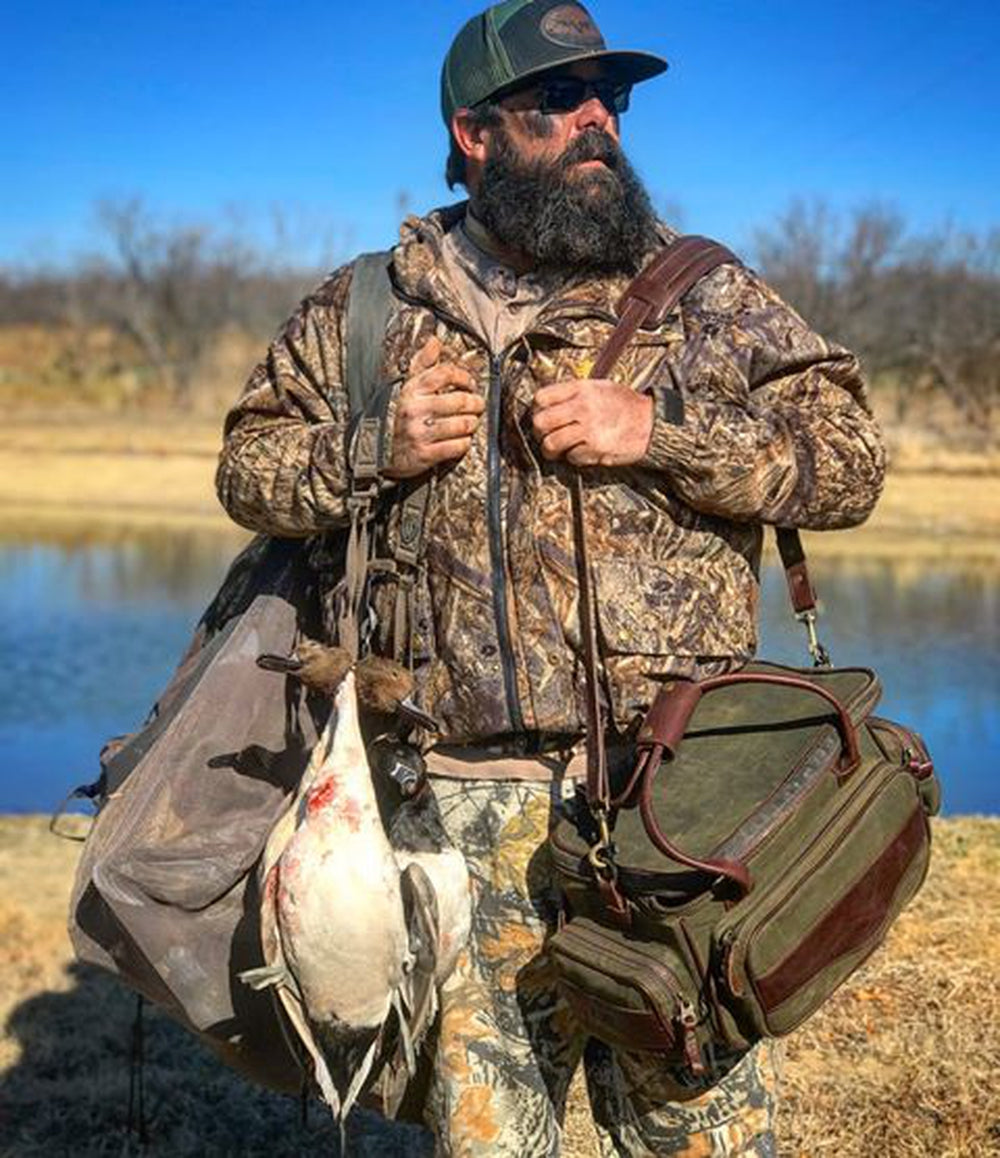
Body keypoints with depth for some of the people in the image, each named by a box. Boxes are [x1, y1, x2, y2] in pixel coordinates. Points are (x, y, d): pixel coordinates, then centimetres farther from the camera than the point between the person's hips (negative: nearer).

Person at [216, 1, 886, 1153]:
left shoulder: (705, 294, 7)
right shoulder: (364, 311, 11)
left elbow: (847, 459, 1)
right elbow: (248, 465, 16)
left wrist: (658, 433, -13)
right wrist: (371, 448, -5)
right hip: (464, 806, 2)